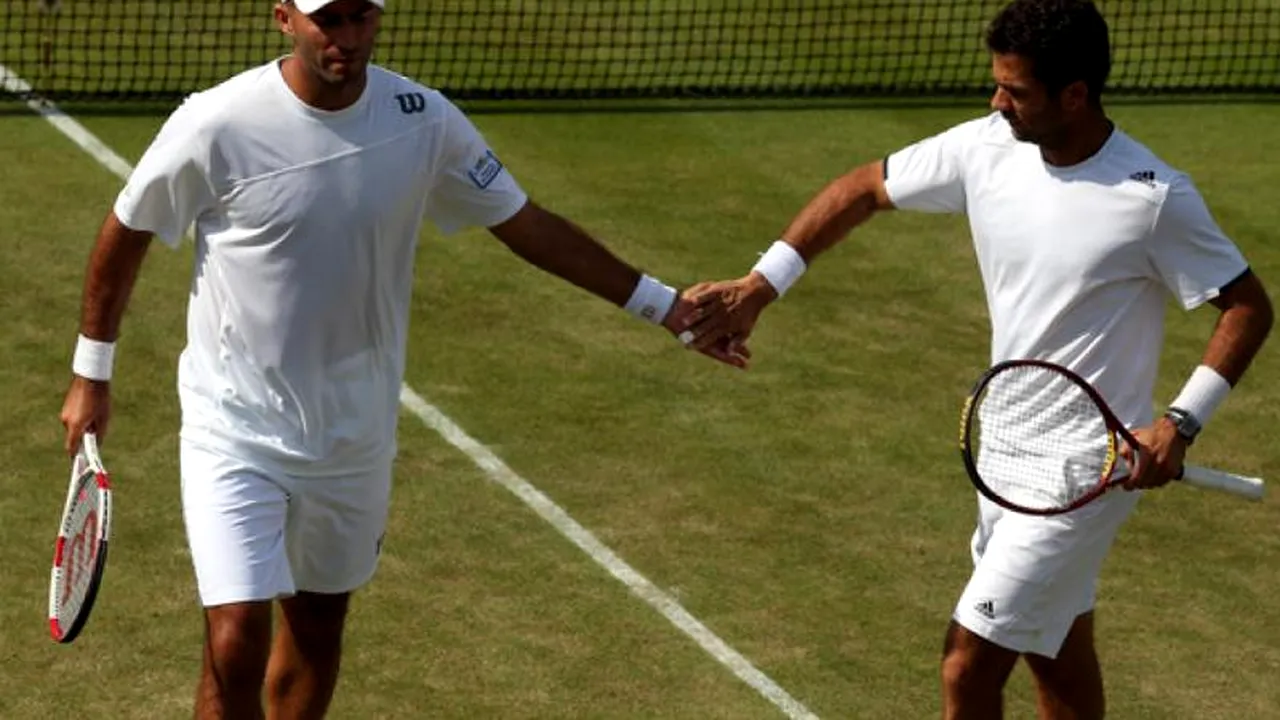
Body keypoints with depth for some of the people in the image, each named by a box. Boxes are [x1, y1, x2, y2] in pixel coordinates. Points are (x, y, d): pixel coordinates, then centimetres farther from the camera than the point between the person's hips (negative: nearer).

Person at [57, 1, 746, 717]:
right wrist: (91, 376, 4)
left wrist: (663, 304, 1)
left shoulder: (425, 121, -8)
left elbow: (527, 224, 2)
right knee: (237, 642, -13)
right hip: (236, 424, -4)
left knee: (319, 624, 17)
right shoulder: (217, 124, -17)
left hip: (355, 433, 4)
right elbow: (127, 231, -2)